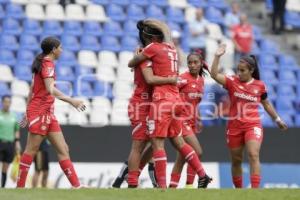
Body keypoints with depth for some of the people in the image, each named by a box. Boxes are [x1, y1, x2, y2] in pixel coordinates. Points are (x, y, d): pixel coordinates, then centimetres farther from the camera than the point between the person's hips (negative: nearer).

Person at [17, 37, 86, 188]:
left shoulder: (41, 63, 17)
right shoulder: (48, 64, -11)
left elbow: (32, 90, 22)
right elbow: (50, 89, -27)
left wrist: (28, 112, 26)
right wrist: (71, 100, -33)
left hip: (48, 113, 10)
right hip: (40, 112, -10)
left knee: (63, 149, 3)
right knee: (31, 150, -6)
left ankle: (76, 185, -1)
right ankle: (20, 186, -3)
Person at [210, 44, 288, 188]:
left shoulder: (260, 85, 1)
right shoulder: (232, 82, -2)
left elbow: (266, 104, 17)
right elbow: (214, 75, -16)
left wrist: (277, 119, 23)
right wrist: (217, 57, -26)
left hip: (253, 125, -1)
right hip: (234, 126, 1)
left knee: (253, 154, -21)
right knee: (236, 160, 10)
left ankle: (255, 188, -26)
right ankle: (238, 190, 26)